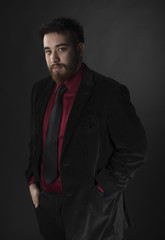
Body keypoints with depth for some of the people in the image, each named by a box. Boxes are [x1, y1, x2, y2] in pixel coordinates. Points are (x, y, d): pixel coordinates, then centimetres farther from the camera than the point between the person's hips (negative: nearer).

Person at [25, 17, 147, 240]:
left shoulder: (110, 93, -18)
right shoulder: (40, 89, 2)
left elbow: (134, 150, -15)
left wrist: (101, 189, -14)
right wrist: (32, 180, 6)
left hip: (90, 208, -5)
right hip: (45, 201, 6)